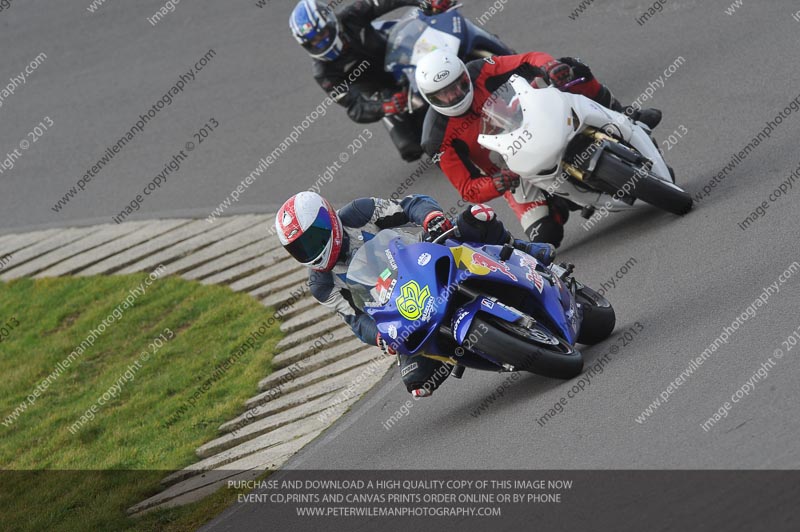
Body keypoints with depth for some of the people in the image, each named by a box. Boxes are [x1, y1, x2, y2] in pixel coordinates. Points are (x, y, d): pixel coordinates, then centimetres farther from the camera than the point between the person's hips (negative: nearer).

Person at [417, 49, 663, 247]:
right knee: (546, 236, -23)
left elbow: (530, 60, -13)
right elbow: (468, 188, -22)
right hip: (514, 173, -3)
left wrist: (551, 67, -37)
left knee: (572, 69, -17)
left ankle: (624, 118, 4)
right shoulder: (438, 139, -23)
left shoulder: (480, 72, -17)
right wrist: (499, 184, -43)